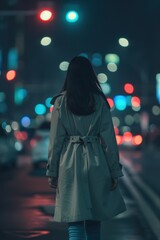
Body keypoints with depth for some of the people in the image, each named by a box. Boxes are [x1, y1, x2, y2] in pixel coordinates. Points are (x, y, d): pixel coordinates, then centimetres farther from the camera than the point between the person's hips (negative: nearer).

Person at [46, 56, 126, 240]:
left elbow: (56, 139, -2)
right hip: (96, 163, 1)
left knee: (74, 222, -2)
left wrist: (52, 172, 6)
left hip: (69, 165, -1)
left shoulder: (61, 102, -3)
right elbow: (108, 139, -1)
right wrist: (115, 172, 6)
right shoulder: (100, 101, -1)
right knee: (94, 220, 15)